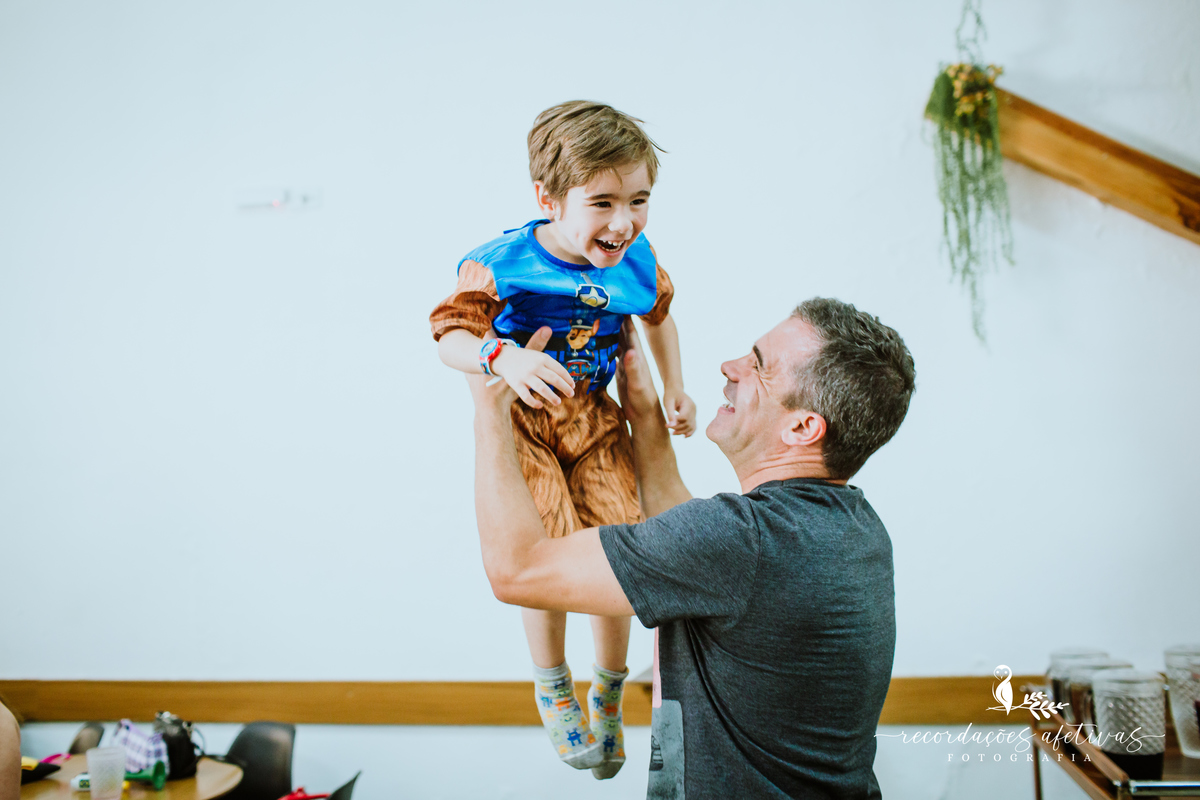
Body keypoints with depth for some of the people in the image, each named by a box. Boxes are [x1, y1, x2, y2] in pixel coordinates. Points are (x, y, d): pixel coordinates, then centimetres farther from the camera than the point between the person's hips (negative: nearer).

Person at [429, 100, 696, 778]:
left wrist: (675, 389, 11)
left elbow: (660, 315, 14)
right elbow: (451, 334, -22)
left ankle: (609, 694, 26)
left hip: (593, 418, 4)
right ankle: (552, 686, 18)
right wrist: (502, 358, -42)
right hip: (520, 423, -3)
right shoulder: (503, 263, -21)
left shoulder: (638, 262, -7)